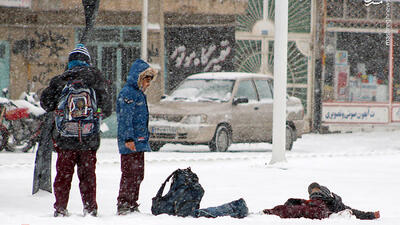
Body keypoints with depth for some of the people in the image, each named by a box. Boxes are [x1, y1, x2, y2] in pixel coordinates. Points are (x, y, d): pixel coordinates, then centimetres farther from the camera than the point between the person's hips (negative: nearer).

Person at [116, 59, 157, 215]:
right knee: (130, 173, -11)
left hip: (139, 143, 10)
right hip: (130, 143, -10)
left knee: (138, 175, 12)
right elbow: (125, 118, -18)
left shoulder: (139, 93, 21)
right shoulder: (127, 93, -11)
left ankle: (132, 205, 18)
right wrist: (128, 138, -25)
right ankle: (123, 204, -9)